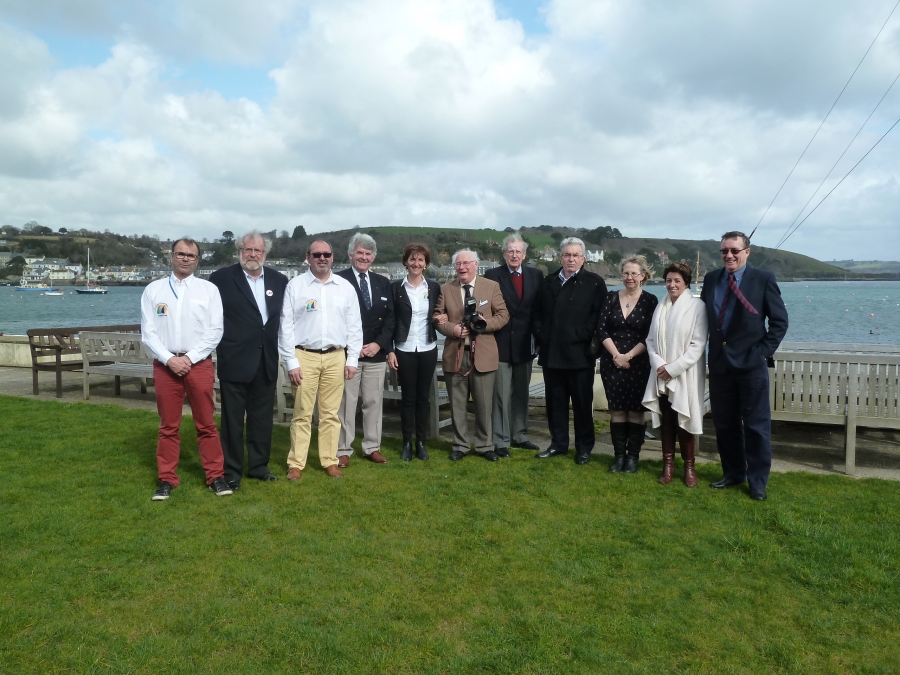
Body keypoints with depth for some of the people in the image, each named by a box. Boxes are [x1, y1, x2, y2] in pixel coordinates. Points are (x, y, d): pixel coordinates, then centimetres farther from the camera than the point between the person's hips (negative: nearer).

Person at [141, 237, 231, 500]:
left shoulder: (209, 289, 3)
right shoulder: (153, 290, 5)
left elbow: (215, 331, -2)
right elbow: (148, 332, 2)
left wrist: (189, 358, -10)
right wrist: (169, 359, -10)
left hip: (199, 363, -1)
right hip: (165, 364, 1)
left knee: (206, 424, 5)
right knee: (168, 427, 7)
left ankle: (216, 476, 14)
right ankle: (167, 479, 17)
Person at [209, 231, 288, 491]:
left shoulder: (279, 280, 7)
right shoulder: (221, 278, -4)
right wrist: (215, 344, -5)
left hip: (266, 361, 4)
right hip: (235, 360, -4)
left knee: (262, 417, 13)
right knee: (233, 419, 5)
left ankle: (258, 465, 27)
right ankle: (231, 471, 16)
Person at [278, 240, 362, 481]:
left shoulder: (345, 287, 6)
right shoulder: (295, 285, -1)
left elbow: (354, 325, 7)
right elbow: (286, 326, -3)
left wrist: (352, 359, 2)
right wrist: (291, 362, -7)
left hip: (336, 357, 2)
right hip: (305, 356, -2)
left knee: (331, 413, 9)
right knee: (302, 414, 4)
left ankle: (330, 461, 19)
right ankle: (296, 464, 13)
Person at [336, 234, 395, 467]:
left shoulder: (383, 283, 12)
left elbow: (390, 318, 8)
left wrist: (379, 344, -6)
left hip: (376, 353, 4)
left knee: (374, 402, 10)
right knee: (346, 403, 1)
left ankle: (372, 447, 20)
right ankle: (343, 450, 10)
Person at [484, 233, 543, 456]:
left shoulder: (536, 276, 6)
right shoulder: (492, 275, -4)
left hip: (525, 344, 4)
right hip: (501, 344, -4)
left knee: (521, 393, 14)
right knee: (502, 395, 0)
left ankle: (519, 436, 26)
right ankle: (501, 441, 8)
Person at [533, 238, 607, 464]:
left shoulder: (595, 283, 0)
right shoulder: (548, 281, 13)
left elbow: (598, 316, -8)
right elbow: (538, 313, 14)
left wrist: (580, 337, -15)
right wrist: (540, 338, 2)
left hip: (579, 354, -4)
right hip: (551, 353, 4)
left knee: (582, 403, 6)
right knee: (555, 401, 11)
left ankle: (584, 447, 18)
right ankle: (558, 444, 23)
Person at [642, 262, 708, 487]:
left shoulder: (697, 307, -7)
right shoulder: (661, 307, 9)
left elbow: (698, 345, -12)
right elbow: (651, 339, 8)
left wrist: (673, 368, -15)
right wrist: (658, 364, -8)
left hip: (685, 375, -4)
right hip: (661, 376, 4)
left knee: (683, 420, 1)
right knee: (666, 420, 8)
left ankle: (689, 466, 15)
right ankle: (668, 464, 18)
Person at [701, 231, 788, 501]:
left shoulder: (763, 279, -4)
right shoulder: (711, 279, 7)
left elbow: (780, 321, -2)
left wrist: (764, 351, -9)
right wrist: (712, 350, 3)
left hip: (751, 364, -4)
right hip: (719, 364, 4)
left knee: (756, 426, 4)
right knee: (724, 424, 13)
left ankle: (757, 481, 17)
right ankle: (733, 473, 29)